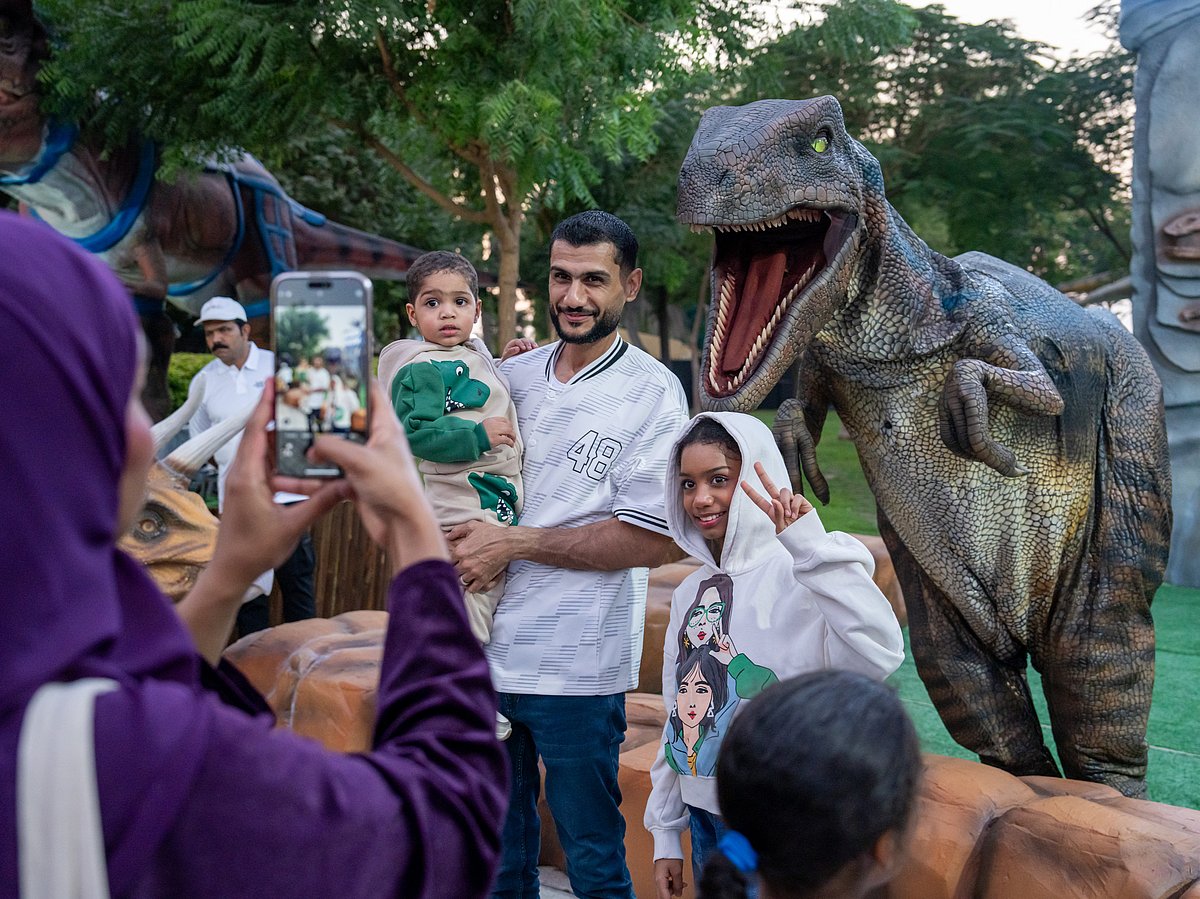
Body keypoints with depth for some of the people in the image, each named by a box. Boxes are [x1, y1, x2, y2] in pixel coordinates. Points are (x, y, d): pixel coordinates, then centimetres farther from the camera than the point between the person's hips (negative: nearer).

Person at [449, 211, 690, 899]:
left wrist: (515, 543, -15)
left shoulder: (652, 392, -8)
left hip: (575, 664, -5)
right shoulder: (514, 375, 8)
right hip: (485, 644, 5)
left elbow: (654, 539, -14)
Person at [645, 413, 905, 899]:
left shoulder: (794, 577, -16)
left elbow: (879, 654, -35)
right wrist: (665, 834, 15)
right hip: (705, 817, 7)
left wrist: (812, 546, -38)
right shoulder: (691, 593, 7)